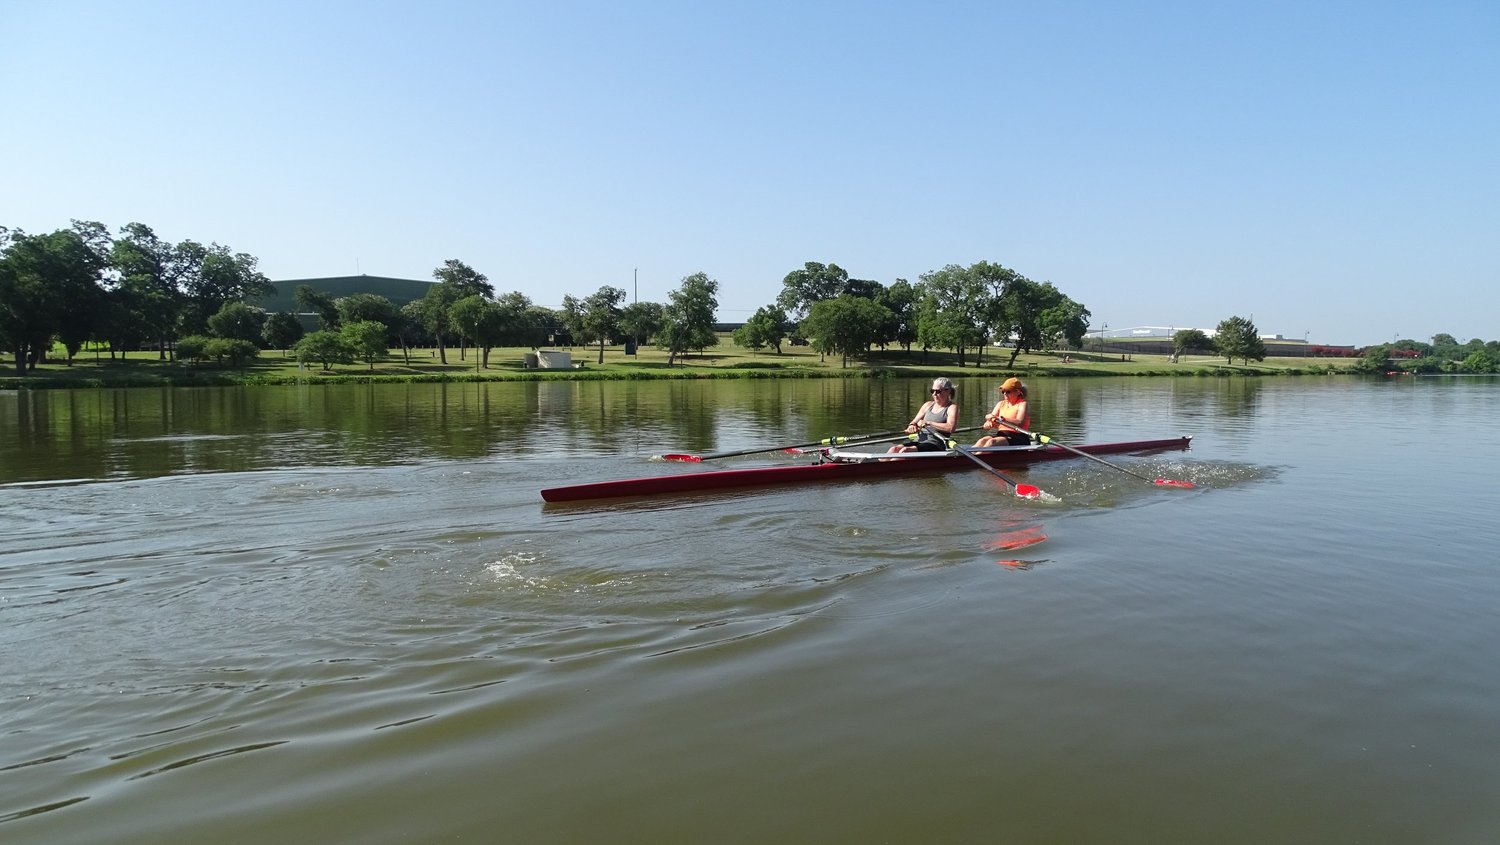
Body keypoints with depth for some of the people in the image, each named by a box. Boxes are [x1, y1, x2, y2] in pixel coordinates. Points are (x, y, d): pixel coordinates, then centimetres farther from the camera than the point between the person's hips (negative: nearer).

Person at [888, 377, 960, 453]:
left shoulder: (952, 407, 1)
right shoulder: (928, 405, 20)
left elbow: (950, 428, -18)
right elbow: (913, 423, 21)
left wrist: (929, 423, -15)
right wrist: (911, 426, -4)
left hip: (936, 446, -6)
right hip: (919, 442, 6)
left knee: (905, 450, -31)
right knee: (894, 449, -23)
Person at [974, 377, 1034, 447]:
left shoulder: (1022, 404, -2)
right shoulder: (1001, 404, 18)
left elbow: (1019, 423, -19)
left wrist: (999, 419, -28)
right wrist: (989, 423, -17)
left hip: (1018, 439, -5)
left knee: (992, 442, -33)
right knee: (982, 441, -26)